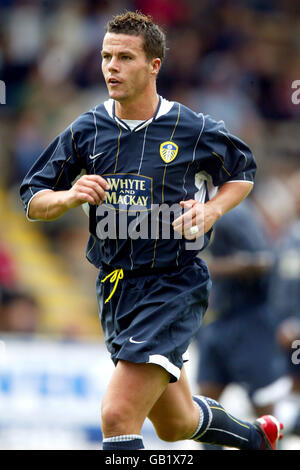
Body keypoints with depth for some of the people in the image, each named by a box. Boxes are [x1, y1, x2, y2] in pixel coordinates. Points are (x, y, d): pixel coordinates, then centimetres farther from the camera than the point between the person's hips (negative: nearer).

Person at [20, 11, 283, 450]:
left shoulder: (195, 130, -7)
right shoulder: (86, 130, 1)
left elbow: (243, 173, 11)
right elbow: (33, 201, 5)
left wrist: (211, 210, -8)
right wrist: (70, 196, -16)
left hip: (174, 286, -5)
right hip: (114, 287, 5)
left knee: (118, 416, -21)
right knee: (177, 424, 20)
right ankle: (258, 437, 48)